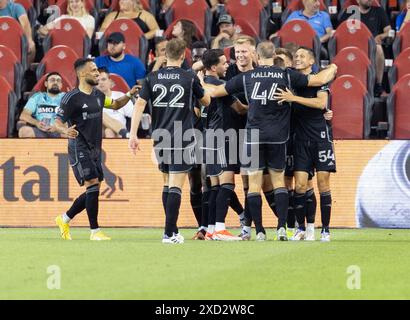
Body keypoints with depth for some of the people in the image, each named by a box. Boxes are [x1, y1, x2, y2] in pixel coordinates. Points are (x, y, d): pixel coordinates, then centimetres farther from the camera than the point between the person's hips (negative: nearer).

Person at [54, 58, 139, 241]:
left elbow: (115, 105, 28)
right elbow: (57, 122, -13)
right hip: (79, 149, -8)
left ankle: (64, 219, 26)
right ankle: (95, 231, -7)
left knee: (92, 191, 9)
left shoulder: (98, 95, 11)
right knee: (92, 186, -14)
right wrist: (65, 131, -35)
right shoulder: (72, 98, -12)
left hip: (95, 149, 8)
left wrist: (129, 95, 11)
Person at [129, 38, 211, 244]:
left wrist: (133, 135, -2)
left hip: (160, 140, 4)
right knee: (175, 186, -5)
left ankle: (172, 229, 21)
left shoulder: (152, 78, 3)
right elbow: (206, 101, 12)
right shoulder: (190, 78, -3)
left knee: (167, 184, 17)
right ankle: (169, 233, -11)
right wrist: (201, 84, 31)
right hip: (182, 140, -4)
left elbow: (139, 105, -3)